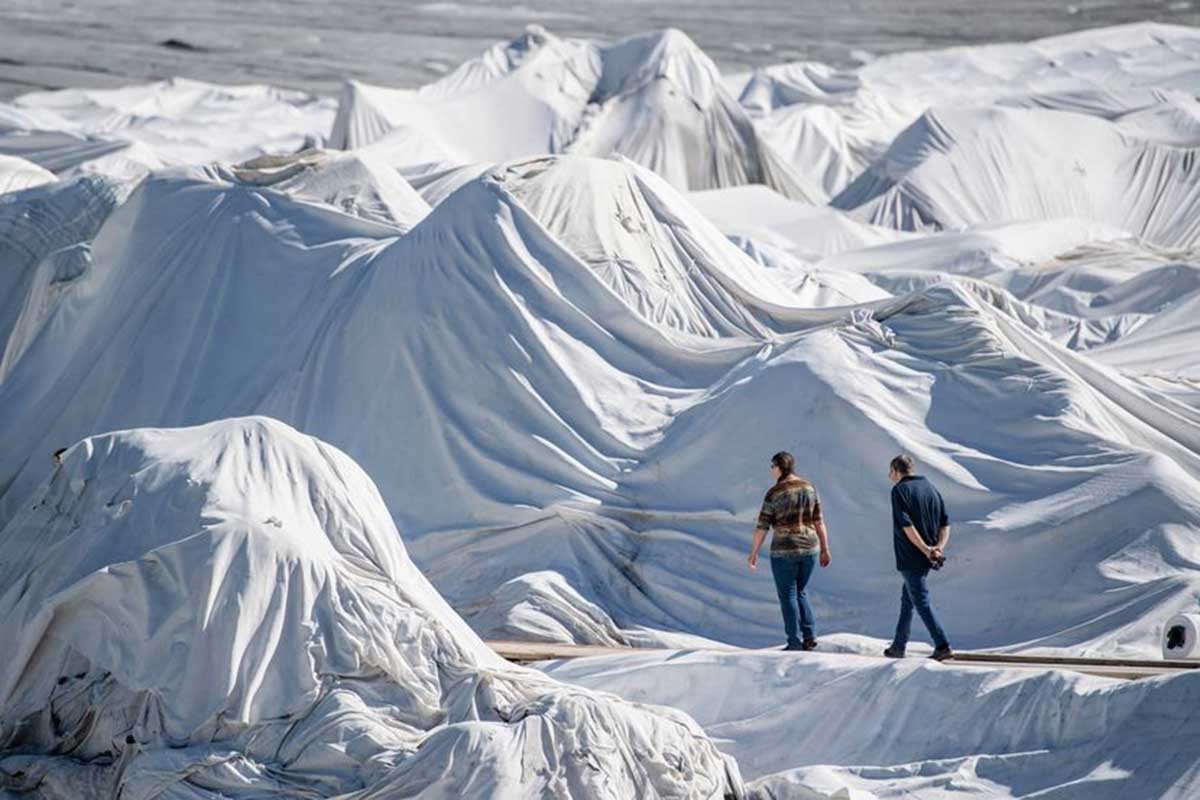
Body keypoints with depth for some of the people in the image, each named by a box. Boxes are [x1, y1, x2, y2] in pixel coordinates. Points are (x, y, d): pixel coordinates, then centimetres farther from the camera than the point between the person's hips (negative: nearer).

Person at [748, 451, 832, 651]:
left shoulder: (774, 494, -11)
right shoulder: (809, 488, 3)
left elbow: (762, 527, -8)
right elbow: (819, 522, 5)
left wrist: (753, 553, 2)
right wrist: (825, 550, 11)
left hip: (784, 551, -5)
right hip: (809, 548, 5)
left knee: (788, 597, 6)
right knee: (800, 592, 21)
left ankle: (795, 643, 5)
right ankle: (809, 636, 10)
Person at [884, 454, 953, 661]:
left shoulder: (900, 490, -10)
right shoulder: (930, 488, 14)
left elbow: (906, 525, -20)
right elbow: (945, 523, 7)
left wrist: (925, 549, -19)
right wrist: (940, 547, -5)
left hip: (910, 557, -8)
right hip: (926, 559, 8)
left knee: (921, 601, -7)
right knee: (907, 598, 20)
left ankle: (942, 645, -17)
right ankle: (898, 646, 26)